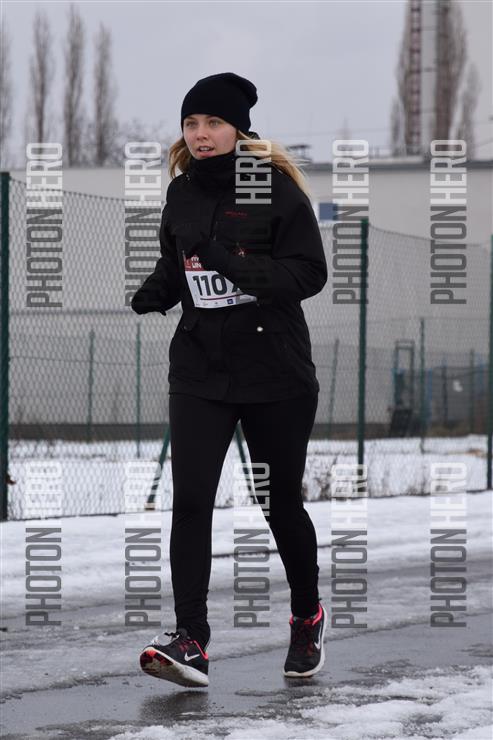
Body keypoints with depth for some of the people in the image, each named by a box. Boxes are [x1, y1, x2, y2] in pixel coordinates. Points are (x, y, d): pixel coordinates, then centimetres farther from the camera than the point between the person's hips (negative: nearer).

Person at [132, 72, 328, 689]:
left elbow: (310, 271, -14)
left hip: (276, 371, -3)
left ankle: (307, 615, 35)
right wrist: (149, 295, -3)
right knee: (189, 499, -12)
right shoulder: (181, 193, 7)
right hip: (199, 370, 3)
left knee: (281, 502, 9)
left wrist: (238, 267, -27)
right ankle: (190, 641, -14)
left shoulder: (275, 186, -8)